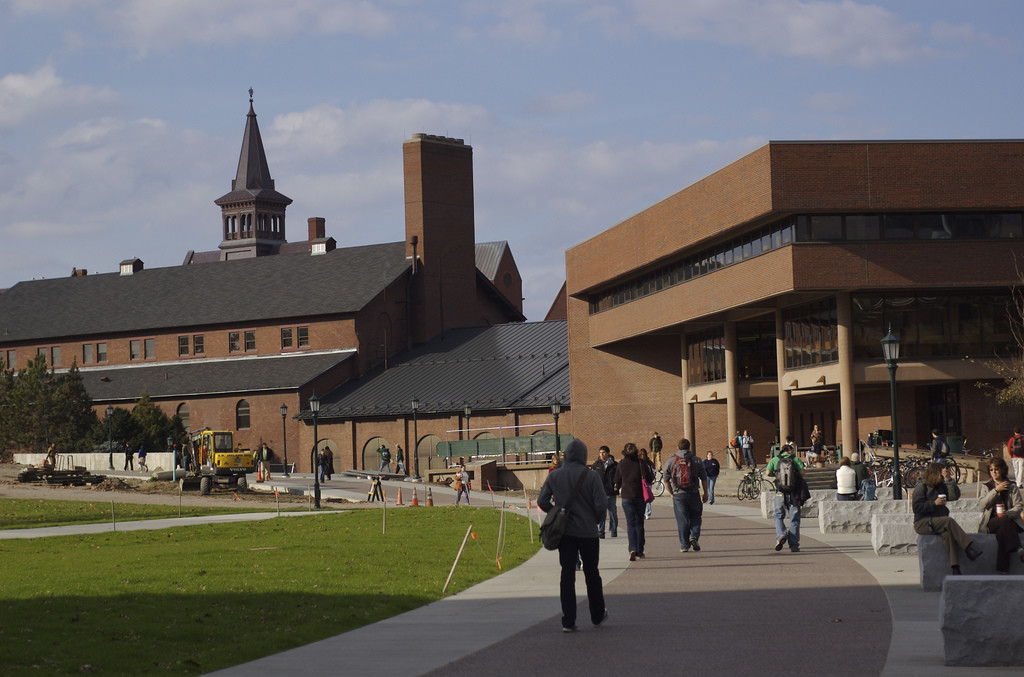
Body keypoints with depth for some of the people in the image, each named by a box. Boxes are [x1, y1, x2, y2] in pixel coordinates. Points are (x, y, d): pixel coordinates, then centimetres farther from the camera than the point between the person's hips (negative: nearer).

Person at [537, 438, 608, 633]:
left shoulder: (554, 476, -2)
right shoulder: (591, 477, -11)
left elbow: (542, 501, -1)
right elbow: (601, 504, -14)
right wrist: (596, 520, 6)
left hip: (564, 532, 2)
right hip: (587, 532, -2)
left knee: (567, 574, 5)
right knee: (591, 573, 14)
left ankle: (568, 621, 0)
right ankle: (597, 615, 27)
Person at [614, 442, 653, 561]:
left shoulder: (621, 464, -1)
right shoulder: (640, 463, -5)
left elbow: (617, 481, 6)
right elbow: (649, 478, -5)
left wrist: (619, 488, 28)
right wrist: (652, 475, 17)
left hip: (626, 496, 0)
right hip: (640, 496, 0)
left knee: (630, 523, -2)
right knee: (639, 523, 11)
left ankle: (632, 549, -21)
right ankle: (640, 551, 14)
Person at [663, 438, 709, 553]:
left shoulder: (671, 461, 2)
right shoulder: (696, 460, 3)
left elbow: (666, 480, 3)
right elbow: (704, 478, 3)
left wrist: (671, 493, 13)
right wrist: (705, 494, 12)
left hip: (678, 495, 0)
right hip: (693, 494, 0)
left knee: (682, 521, 4)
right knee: (696, 516, 16)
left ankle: (684, 546, 5)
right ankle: (694, 536, -5)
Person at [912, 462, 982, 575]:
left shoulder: (942, 486, 20)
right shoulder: (921, 487, 1)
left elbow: (954, 496, 3)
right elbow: (916, 508, -7)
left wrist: (949, 480, -2)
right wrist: (934, 503, -14)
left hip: (939, 522, 5)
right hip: (923, 523, -5)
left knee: (948, 532, -32)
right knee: (949, 521, -33)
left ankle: (954, 566, -44)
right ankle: (969, 548, -38)